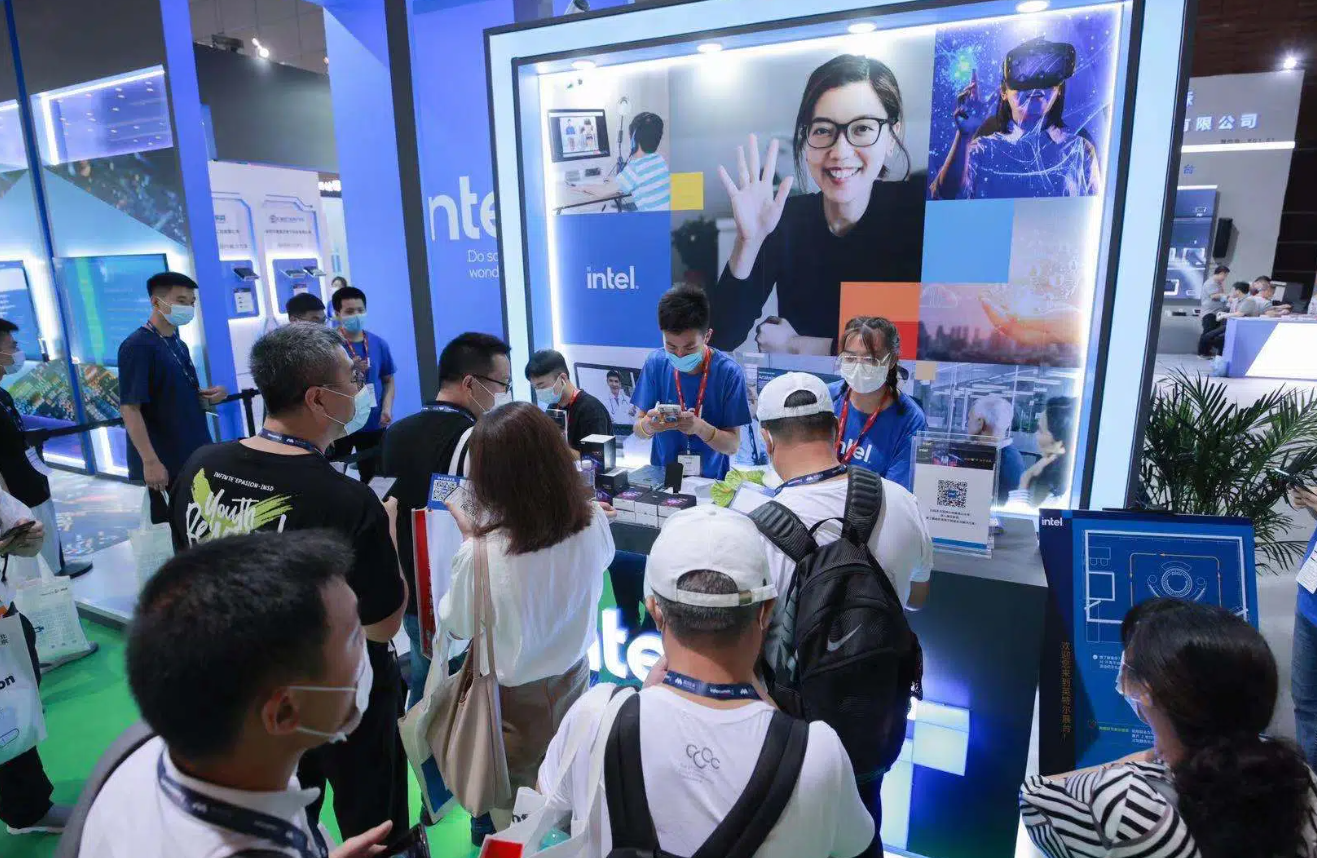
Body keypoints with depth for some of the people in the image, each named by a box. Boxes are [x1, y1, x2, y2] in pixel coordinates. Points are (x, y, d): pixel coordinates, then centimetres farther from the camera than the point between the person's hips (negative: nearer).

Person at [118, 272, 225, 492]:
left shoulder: (179, 344, 11)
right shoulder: (137, 346, -14)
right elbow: (129, 407, -19)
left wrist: (209, 396, -1)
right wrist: (150, 461, -23)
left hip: (195, 457, 8)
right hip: (163, 464, -8)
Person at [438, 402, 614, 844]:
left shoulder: (481, 554, -35)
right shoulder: (593, 521, -22)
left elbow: (455, 626, -15)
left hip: (514, 696, -3)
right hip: (574, 675, 4)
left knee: (509, 801, 26)